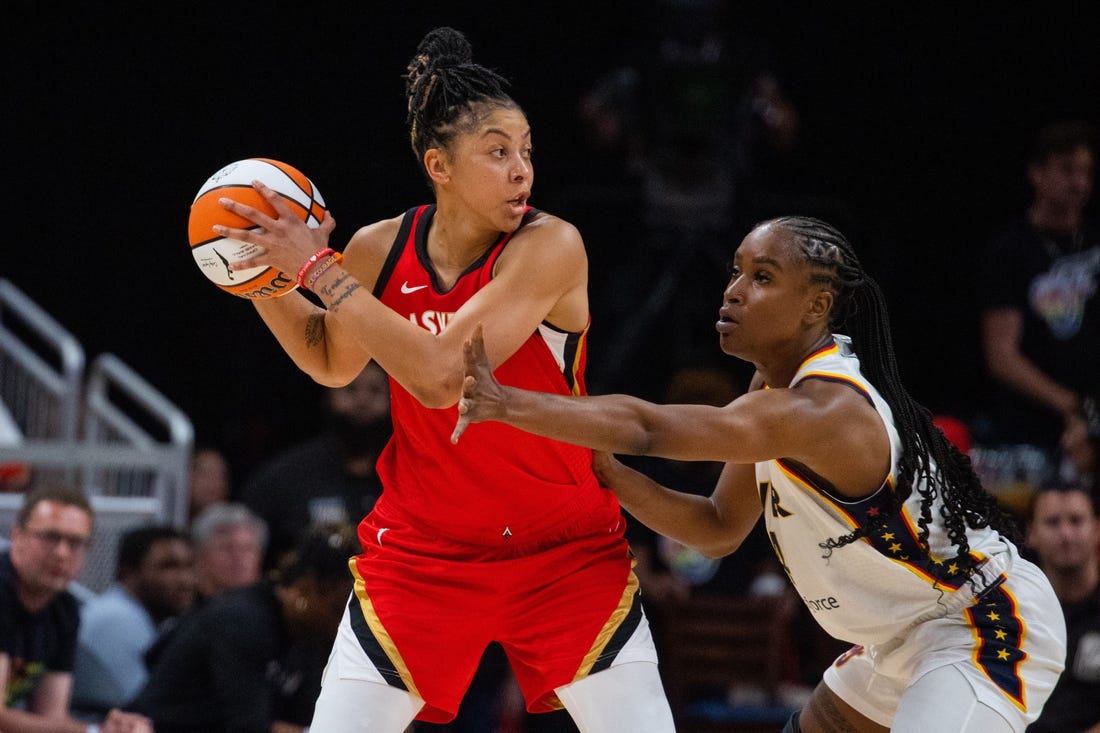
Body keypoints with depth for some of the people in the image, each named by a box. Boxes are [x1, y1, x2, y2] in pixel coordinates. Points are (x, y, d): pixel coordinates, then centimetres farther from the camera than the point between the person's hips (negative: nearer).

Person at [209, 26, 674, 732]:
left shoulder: (551, 245, -19)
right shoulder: (381, 248, -5)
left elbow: (441, 374, -29)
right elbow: (332, 361, 16)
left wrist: (320, 268, -25)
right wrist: (265, 281, -1)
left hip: (565, 553, -3)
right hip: (422, 551, 3)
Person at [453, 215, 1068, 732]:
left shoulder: (823, 410, -28)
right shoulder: (777, 387, 2)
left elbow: (647, 427, -36)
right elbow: (721, 529, 8)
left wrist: (508, 403, -37)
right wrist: (608, 474, -7)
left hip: (988, 633, -11)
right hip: (904, 640, 11)